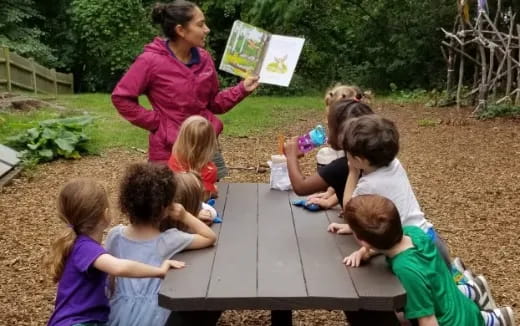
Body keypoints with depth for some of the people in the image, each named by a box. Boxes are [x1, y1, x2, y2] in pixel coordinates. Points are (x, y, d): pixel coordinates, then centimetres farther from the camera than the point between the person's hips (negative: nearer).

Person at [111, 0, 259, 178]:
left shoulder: (204, 59, 4)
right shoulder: (151, 60, -13)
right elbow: (121, 97, -9)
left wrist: (242, 89, -1)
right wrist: (155, 122, -10)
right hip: (169, 152, -5)